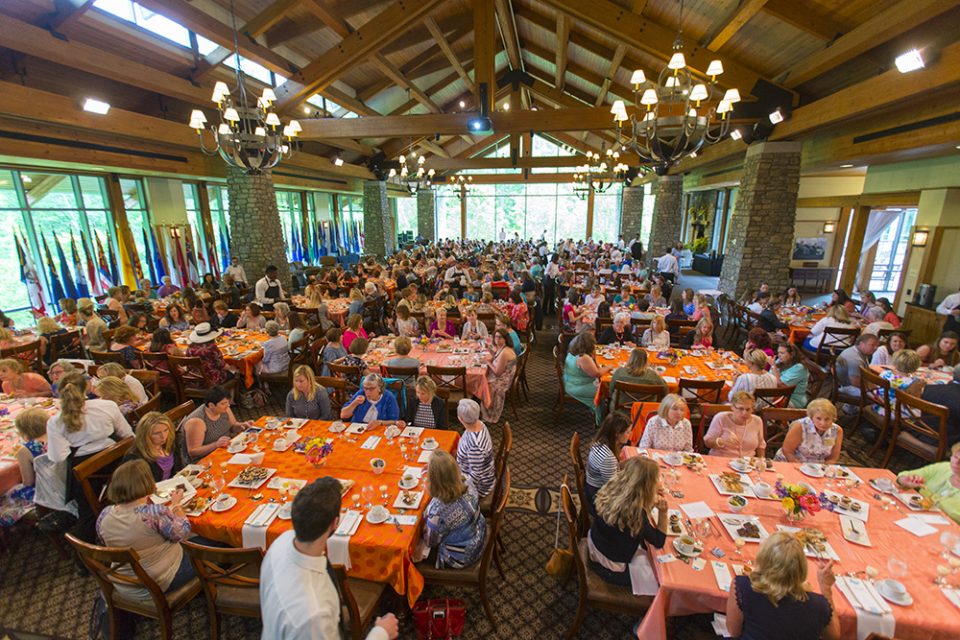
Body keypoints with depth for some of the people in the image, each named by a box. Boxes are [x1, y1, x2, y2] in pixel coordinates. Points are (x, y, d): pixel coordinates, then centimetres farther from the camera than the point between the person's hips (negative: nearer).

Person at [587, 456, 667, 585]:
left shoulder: (613, 489, -16)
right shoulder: (636, 514, -35)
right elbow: (659, 542, -14)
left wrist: (650, 504, -8)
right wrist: (663, 512, -21)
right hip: (610, 570, -6)